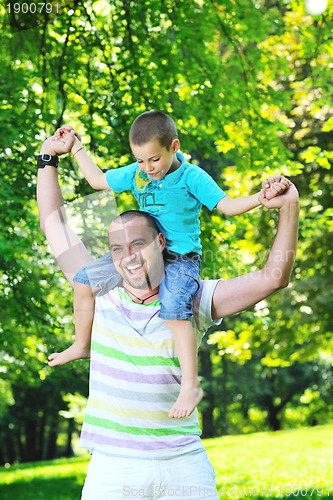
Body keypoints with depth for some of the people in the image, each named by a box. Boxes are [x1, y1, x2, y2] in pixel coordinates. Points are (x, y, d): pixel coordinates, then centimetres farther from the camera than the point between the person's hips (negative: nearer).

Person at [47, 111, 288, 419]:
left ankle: (191, 385, -31)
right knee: (85, 281, 5)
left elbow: (227, 206, -11)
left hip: (180, 258, -7)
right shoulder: (134, 174, 5)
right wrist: (77, 149, 22)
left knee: (173, 310, -34)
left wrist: (260, 197, -27)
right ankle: (82, 345, 26)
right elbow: (98, 180, 21)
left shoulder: (192, 177, -11)